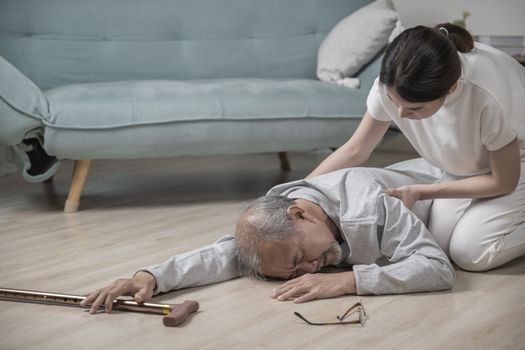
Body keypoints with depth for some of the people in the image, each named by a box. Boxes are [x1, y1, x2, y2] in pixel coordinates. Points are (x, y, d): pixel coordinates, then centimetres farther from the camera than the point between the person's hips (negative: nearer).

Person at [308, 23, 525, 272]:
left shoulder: (487, 94, -39)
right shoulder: (391, 84, -26)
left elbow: (504, 181, -22)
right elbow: (354, 151, -10)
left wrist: (419, 192, -24)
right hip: (466, 166, 5)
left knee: (470, 252, -21)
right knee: (441, 243, -13)